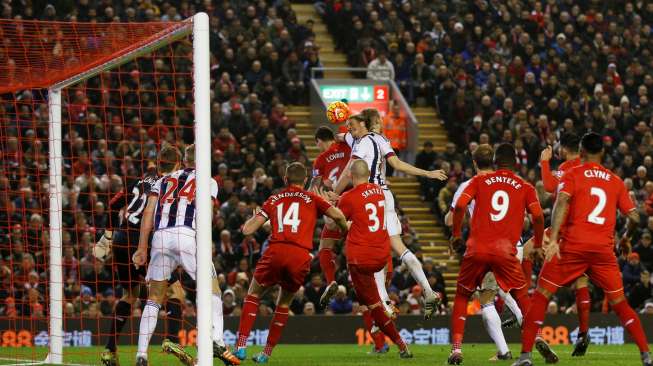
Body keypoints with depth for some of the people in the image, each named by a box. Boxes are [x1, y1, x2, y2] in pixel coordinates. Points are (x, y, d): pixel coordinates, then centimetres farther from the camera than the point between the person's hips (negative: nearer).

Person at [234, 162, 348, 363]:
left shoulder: (274, 200, 19)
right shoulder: (312, 199, 15)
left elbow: (248, 229, 15)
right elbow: (337, 215, 3)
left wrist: (254, 217, 39)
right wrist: (346, 234, 22)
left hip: (276, 251, 0)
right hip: (301, 256, 0)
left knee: (253, 295, 20)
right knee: (283, 305, 22)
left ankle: (241, 345, 5)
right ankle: (266, 353, 20)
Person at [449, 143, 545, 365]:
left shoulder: (479, 181, 12)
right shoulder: (525, 188, 12)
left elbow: (459, 206, -1)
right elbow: (538, 216, -1)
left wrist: (456, 235, 12)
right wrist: (538, 246, 12)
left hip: (477, 249, 0)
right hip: (505, 251, 0)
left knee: (462, 297, 16)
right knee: (523, 298, 14)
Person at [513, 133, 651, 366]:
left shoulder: (572, 175, 4)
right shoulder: (616, 181, 14)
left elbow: (562, 201, -14)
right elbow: (634, 218, 10)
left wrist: (553, 239, -22)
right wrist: (626, 238, 32)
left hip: (572, 246, -3)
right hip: (604, 249, 3)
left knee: (541, 296, 3)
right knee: (620, 303, 13)